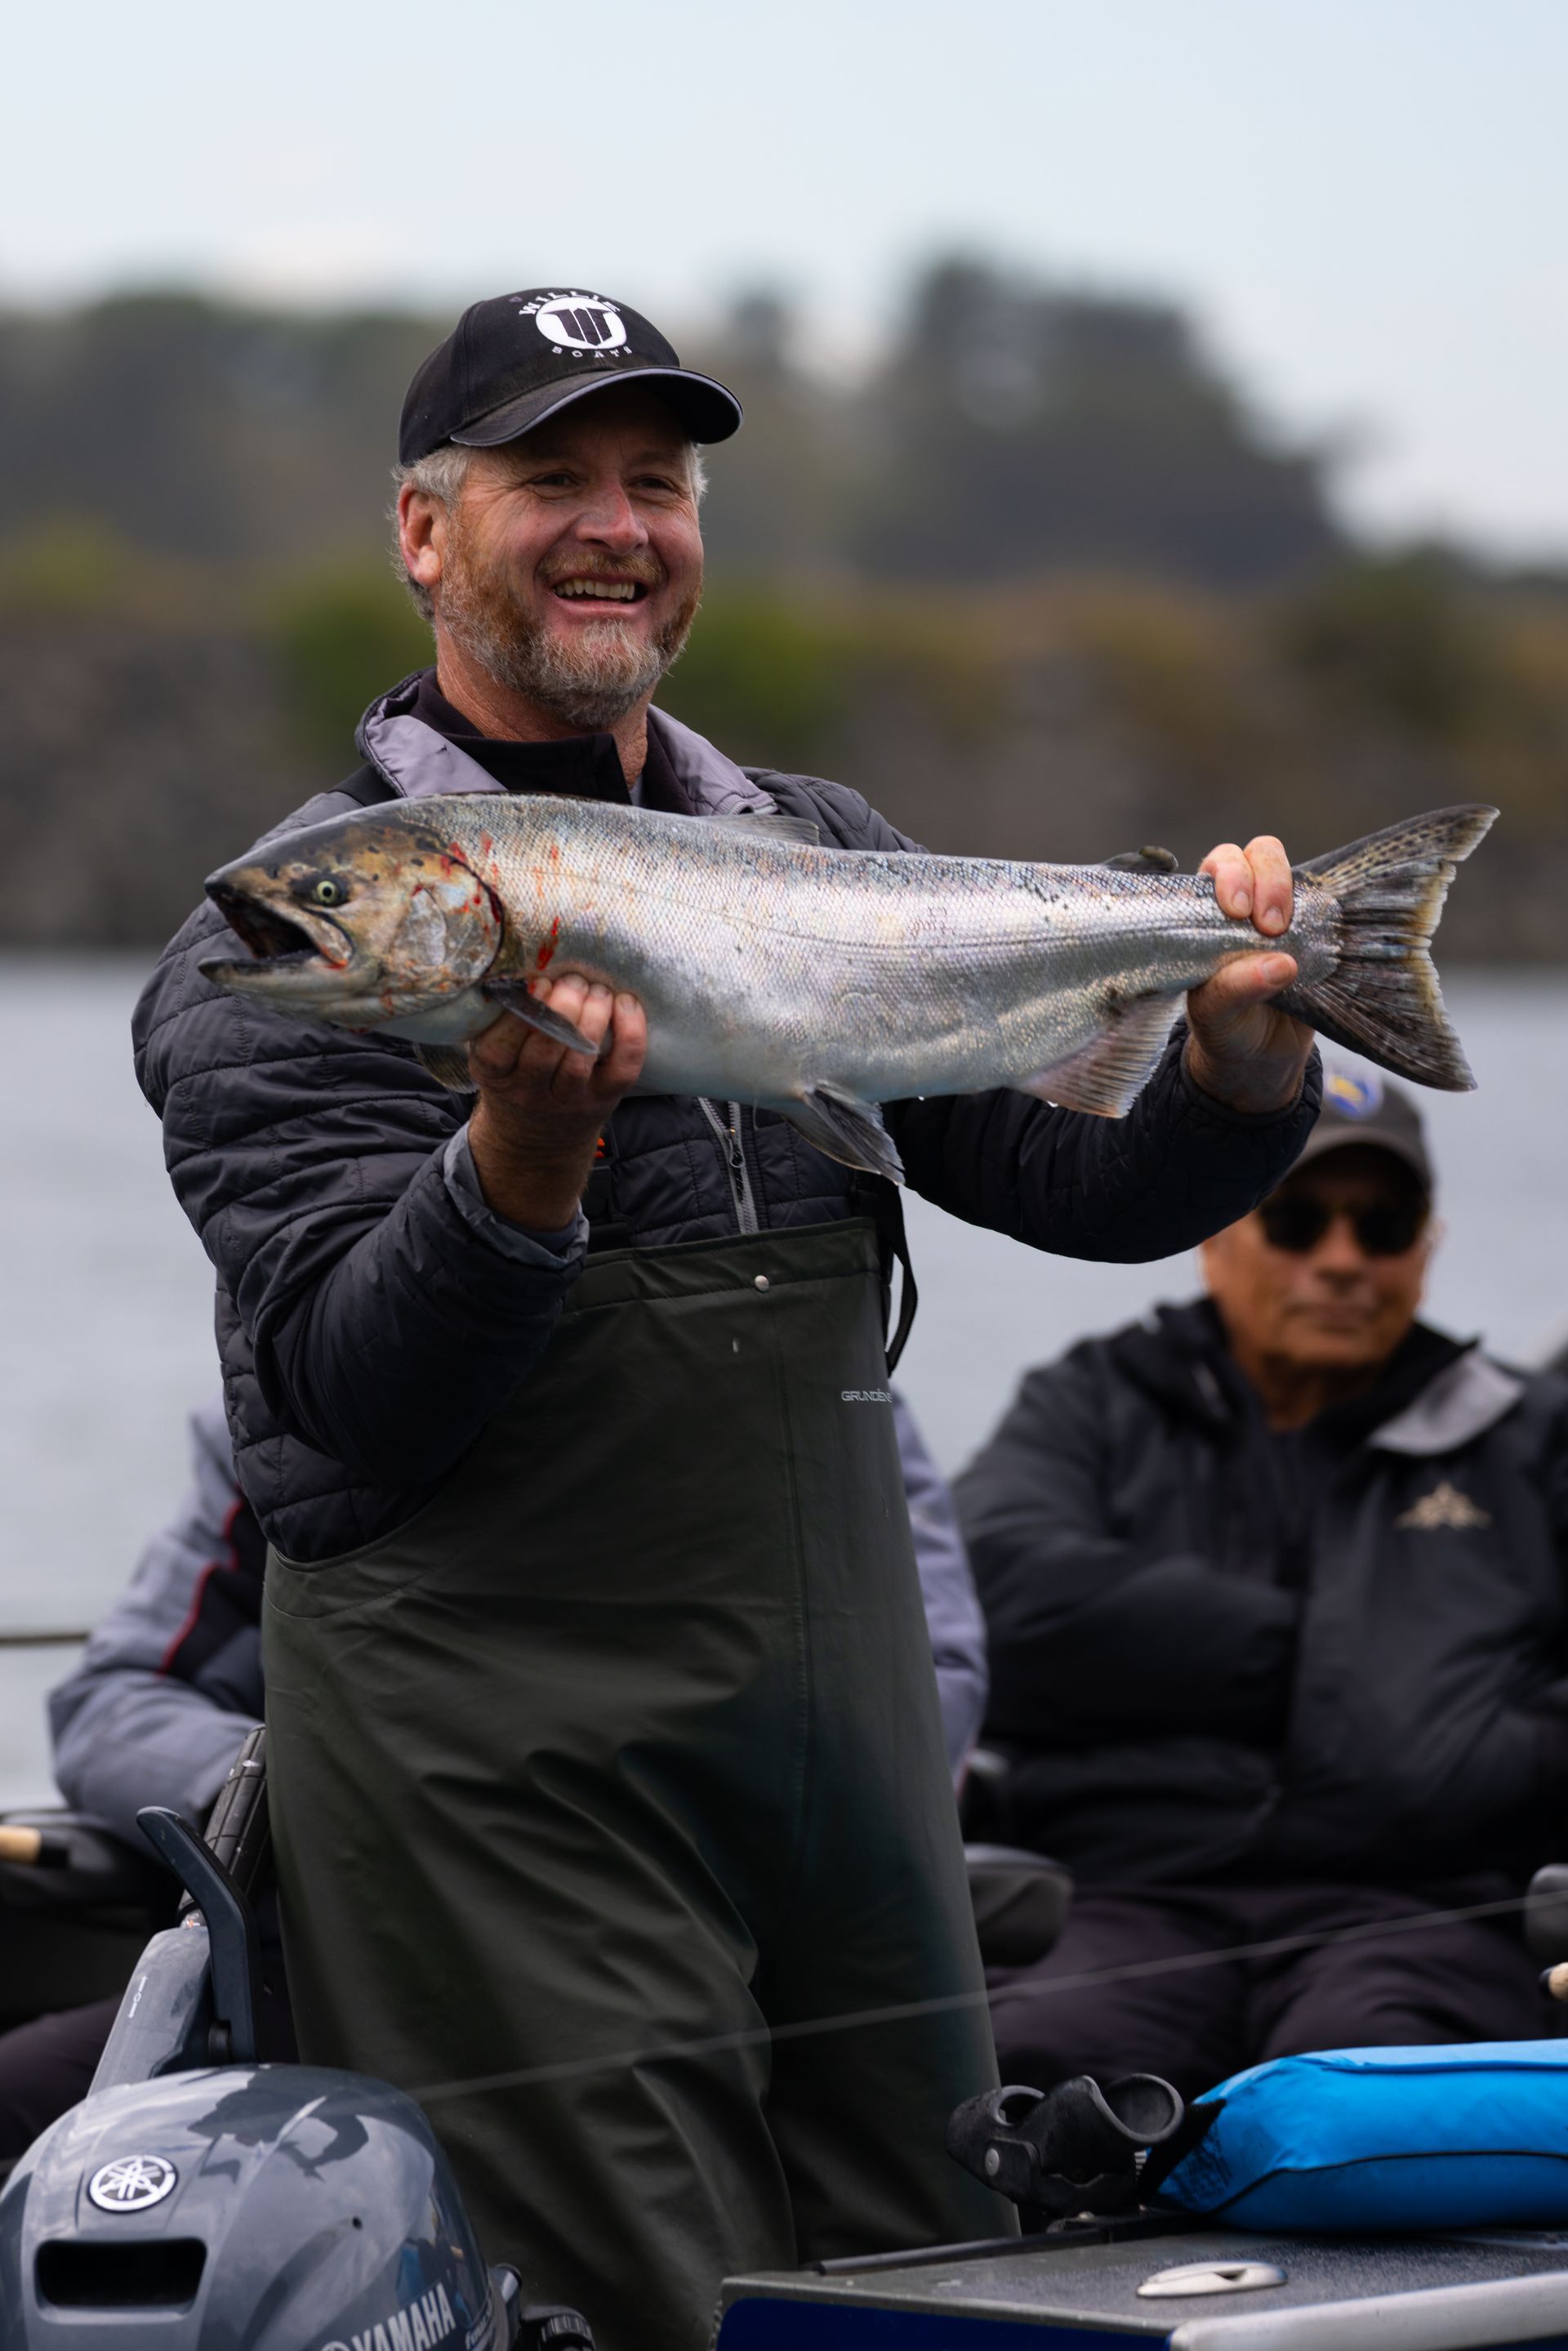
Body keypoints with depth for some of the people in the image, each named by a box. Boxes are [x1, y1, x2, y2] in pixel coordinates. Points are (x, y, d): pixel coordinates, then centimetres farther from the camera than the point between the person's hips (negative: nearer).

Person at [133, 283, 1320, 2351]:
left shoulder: (823, 860, 14)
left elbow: (1076, 1171, 7)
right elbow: (351, 1392, -14)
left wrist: (1235, 1079, -13)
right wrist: (521, 1161, -31)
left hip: (846, 1723, 6)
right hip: (502, 1772, -6)